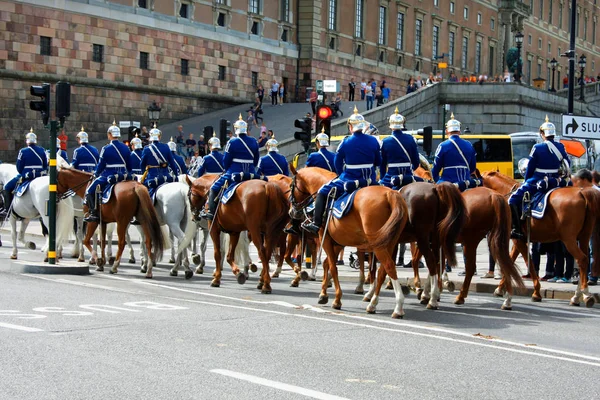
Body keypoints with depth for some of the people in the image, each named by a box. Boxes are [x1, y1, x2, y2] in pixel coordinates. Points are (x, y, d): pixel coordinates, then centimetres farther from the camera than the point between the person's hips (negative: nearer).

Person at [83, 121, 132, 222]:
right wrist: (127, 174, 27)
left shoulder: (106, 149, -10)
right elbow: (130, 166, 11)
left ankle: (94, 213, -8)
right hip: (122, 176, 5)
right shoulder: (126, 148, 5)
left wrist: (95, 174, 12)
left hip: (107, 176, -5)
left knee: (89, 192, 3)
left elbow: (101, 166, -6)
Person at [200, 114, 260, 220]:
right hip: (250, 174, 4)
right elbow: (256, 160, 11)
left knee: (214, 189, 7)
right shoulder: (254, 142, 5)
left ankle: (211, 212, -5)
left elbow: (226, 161, -3)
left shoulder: (232, 142, -8)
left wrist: (228, 171, 14)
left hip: (234, 173, -4)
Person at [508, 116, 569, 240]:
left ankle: (517, 229, -14)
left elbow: (530, 169, -3)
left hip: (537, 182, -6)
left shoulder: (537, 148, -8)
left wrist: (526, 182, 11)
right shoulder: (561, 147, 5)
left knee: (513, 199, -2)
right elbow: (567, 166, 13)